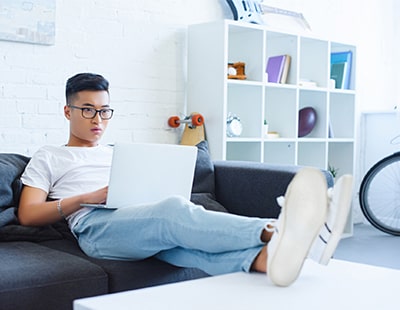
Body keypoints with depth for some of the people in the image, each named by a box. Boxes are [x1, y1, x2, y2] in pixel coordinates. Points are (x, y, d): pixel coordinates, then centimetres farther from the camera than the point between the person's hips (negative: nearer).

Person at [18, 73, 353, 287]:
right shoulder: (48, 157, 22)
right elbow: (28, 215, 8)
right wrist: (87, 198, -4)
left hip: (147, 219, 4)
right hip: (97, 226, -4)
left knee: (176, 231, -35)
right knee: (175, 210, -37)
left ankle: (267, 255, -68)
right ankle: (276, 231, -63)